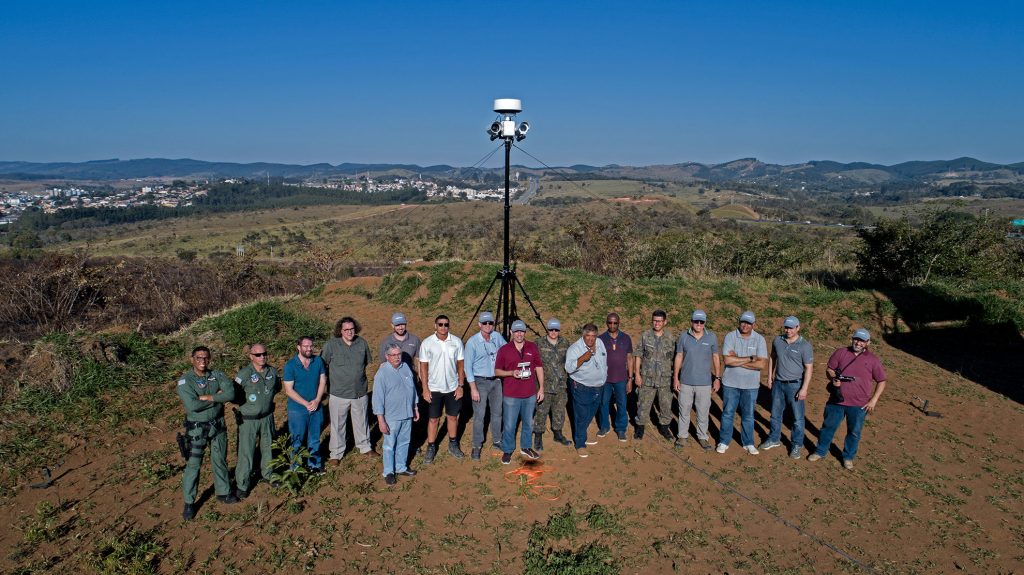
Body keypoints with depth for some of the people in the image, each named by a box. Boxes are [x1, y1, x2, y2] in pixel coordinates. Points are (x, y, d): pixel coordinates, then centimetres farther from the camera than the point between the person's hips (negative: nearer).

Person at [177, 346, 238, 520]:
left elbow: (230, 393, -17)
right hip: (196, 428, -4)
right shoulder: (185, 381, -13)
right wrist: (217, 398, -16)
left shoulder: (217, 375, -2)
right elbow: (192, 405, -25)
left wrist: (206, 397, -22)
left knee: (220, 460, 16)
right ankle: (189, 503, 17)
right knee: (193, 465, 2)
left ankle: (223, 492, 33)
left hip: (218, 425, 4)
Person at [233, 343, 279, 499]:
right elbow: (233, 395, -16)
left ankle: (267, 474, 41)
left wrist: (266, 396, 6)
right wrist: (248, 402, -10)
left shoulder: (272, 371, -4)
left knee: (267, 447, 20)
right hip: (248, 419, -5)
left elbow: (277, 387, 15)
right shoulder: (243, 374, -20)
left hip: (267, 417, 5)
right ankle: (242, 485, 16)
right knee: (246, 452, 1)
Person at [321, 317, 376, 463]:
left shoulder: (362, 343, -3)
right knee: (338, 424, 10)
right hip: (338, 394, -3)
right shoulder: (331, 344, -14)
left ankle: (365, 447, 39)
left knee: (361, 422, 20)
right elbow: (322, 366, -6)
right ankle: (336, 453, 27)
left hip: (360, 392, 3)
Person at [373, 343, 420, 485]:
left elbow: (413, 388, 12)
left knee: (404, 442, 18)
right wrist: (381, 420, -16)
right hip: (392, 417, -5)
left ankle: (401, 467, 36)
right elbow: (378, 398, -15)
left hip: (407, 415, 6)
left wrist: (416, 408, 15)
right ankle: (389, 472, 24)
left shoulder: (405, 367, 1)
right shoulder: (382, 374, -17)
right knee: (390, 445, 8)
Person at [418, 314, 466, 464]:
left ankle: (453, 445, 31)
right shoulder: (427, 343, -9)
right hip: (434, 388, -2)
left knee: (453, 417, 14)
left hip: (452, 387, 2)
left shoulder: (456, 341, -5)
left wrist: (460, 386, -2)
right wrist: (425, 389, -8)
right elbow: (423, 367, -6)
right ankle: (431, 448, 19)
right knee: (433, 419, 6)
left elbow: (461, 364, 0)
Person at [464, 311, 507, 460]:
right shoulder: (472, 342, -14)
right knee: (479, 416, -3)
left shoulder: (497, 337, -2)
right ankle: (477, 446, 10)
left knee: (497, 413, 15)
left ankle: (497, 440, 31)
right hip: (480, 382, -4)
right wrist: (473, 388, -14)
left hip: (496, 380, 4)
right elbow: (468, 367, -11)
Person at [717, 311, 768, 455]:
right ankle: (724, 441, 23)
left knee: (748, 415, 14)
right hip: (731, 383, -1)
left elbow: (762, 364, -16)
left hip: (750, 384, 1)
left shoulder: (759, 339, -6)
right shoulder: (730, 336, -8)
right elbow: (728, 360, -19)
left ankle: (748, 443, 28)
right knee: (728, 413, 10)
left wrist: (738, 361, -17)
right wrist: (750, 359, -16)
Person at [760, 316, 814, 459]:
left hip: (795, 384, -4)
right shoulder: (778, 340, 0)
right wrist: (770, 376, 12)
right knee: (776, 413, 16)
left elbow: (809, 368, -13)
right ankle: (774, 439, 32)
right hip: (778, 383, 5)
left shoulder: (805, 346, -13)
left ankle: (797, 445, 19)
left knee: (797, 417, 4)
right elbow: (772, 357, 14)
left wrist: (804, 389, -17)